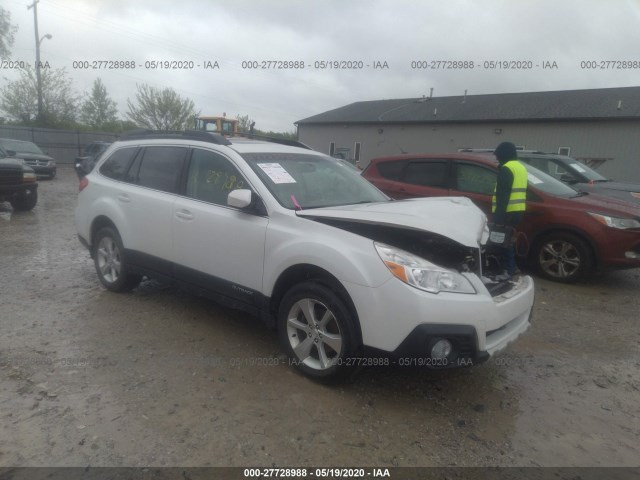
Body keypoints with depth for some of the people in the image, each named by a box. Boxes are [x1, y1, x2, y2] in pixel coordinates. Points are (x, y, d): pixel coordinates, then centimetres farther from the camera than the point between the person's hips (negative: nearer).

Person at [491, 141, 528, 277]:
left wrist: (499, 216, -21)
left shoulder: (506, 169, -13)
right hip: (518, 210, 10)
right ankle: (511, 266, 25)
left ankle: (508, 269, -1)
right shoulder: (521, 167, 18)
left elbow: (503, 195, -20)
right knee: (508, 239, 19)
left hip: (509, 212, -10)